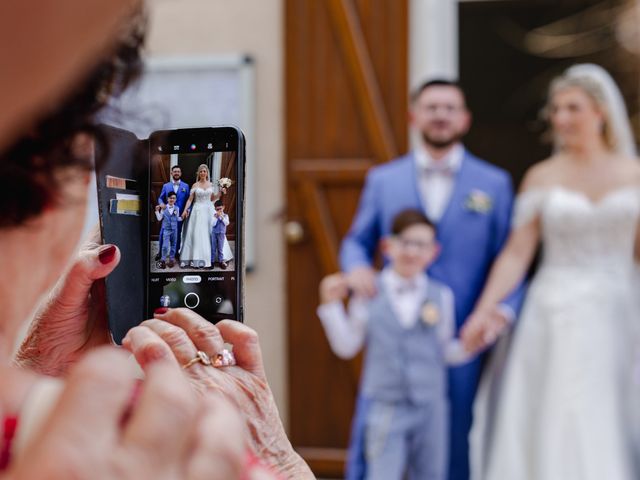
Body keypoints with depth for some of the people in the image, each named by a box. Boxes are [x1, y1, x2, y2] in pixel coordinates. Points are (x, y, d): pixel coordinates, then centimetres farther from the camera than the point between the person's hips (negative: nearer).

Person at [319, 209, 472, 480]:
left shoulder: (441, 295, 2)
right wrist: (331, 305, -7)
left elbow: (446, 351, 8)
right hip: (385, 408, -2)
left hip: (430, 407, 3)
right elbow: (347, 347, 2)